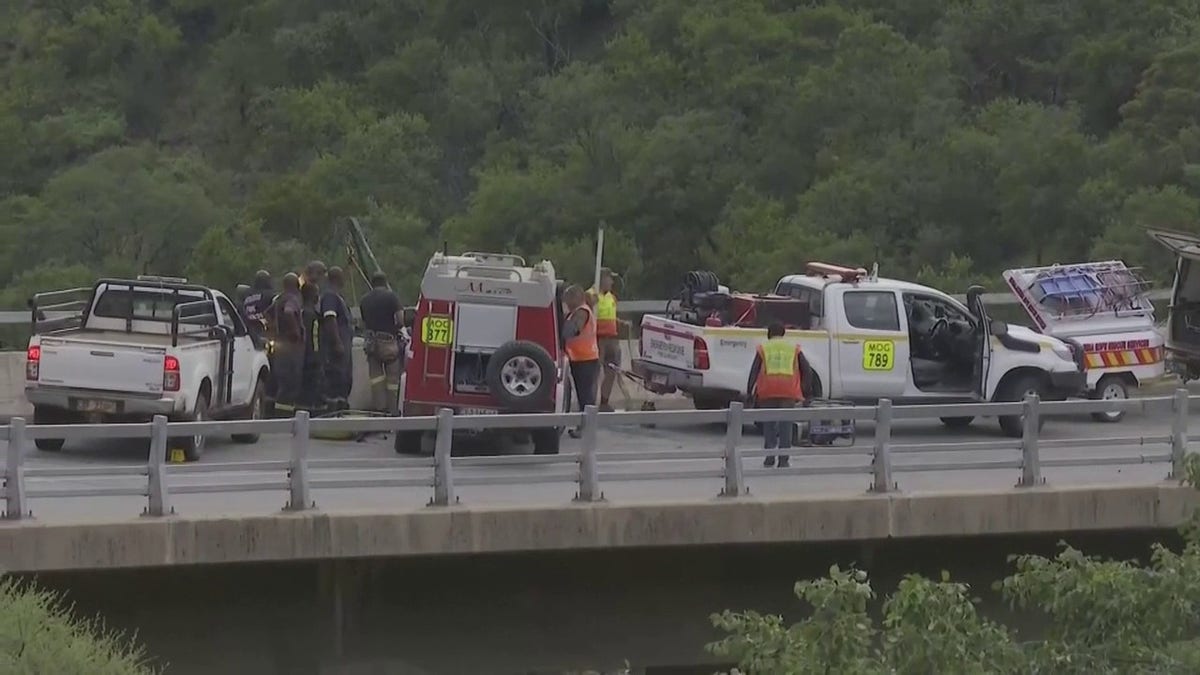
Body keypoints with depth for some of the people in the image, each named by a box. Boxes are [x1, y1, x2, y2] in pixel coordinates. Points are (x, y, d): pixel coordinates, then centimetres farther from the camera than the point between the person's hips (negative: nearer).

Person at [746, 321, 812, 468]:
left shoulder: (763, 348, 8)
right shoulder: (794, 348, 12)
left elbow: (754, 370, 0)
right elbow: (806, 369, 7)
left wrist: (749, 390, 2)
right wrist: (802, 387, 16)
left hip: (767, 392, 0)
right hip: (789, 392, 0)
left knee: (769, 423, 12)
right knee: (786, 426, 4)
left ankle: (770, 455, 3)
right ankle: (783, 459, 0)